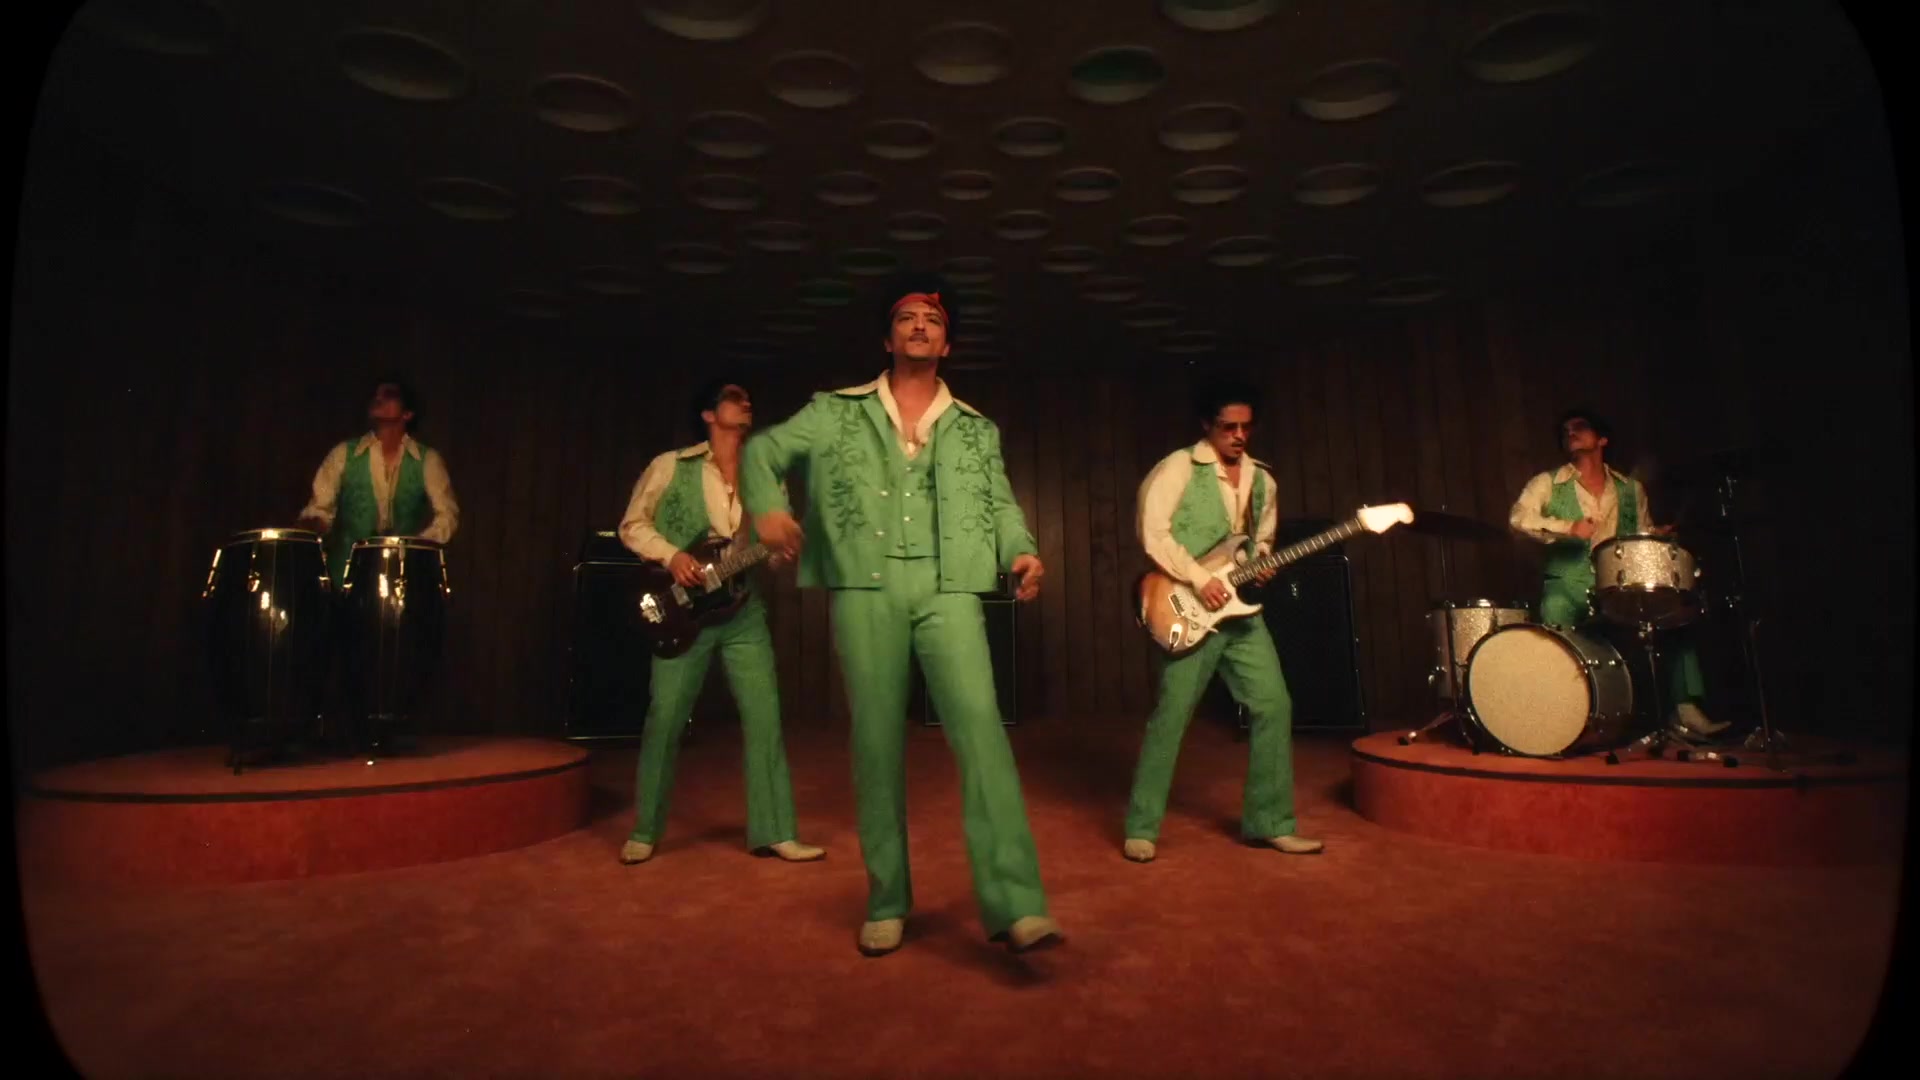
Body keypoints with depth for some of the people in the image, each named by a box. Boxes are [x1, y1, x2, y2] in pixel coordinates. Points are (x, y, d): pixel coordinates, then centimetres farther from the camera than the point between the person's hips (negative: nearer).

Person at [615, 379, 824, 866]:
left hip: (744, 611, 3)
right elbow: (633, 525, 2)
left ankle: (773, 831, 10)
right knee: (663, 722, 3)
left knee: (764, 721, 0)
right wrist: (671, 555, -14)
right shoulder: (671, 466, -1)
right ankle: (644, 832, 21)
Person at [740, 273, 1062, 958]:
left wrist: (1021, 551, -8)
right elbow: (763, 451, 15)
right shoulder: (839, 413, 14)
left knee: (980, 727, -17)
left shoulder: (976, 430, 18)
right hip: (865, 590, 0)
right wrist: (768, 509, -4)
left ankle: (1014, 905, -17)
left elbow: (1000, 502, 12)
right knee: (876, 743, 4)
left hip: (949, 592, 0)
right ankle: (886, 902, 17)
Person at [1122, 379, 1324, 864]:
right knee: (1170, 716, -5)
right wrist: (1200, 579, -18)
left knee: (1274, 706, 4)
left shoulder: (1261, 479, 16)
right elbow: (1153, 532, -14)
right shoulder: (1178, 467, -5)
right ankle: (1141, 828, 8)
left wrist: (1262, 565, 2)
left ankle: (1270, 822, 19)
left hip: (1240, 609, 7)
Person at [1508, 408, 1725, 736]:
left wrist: (1657, 535, -1)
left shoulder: (1631, 489, 17)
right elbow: (1519, 517, -13)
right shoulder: (1548, 483, 5)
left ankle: (1685, 708, -8)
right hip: (1569, 584, -4)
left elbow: (1643, 536, 22)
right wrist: (1568, 528, -26)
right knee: (1555, 609, -35)